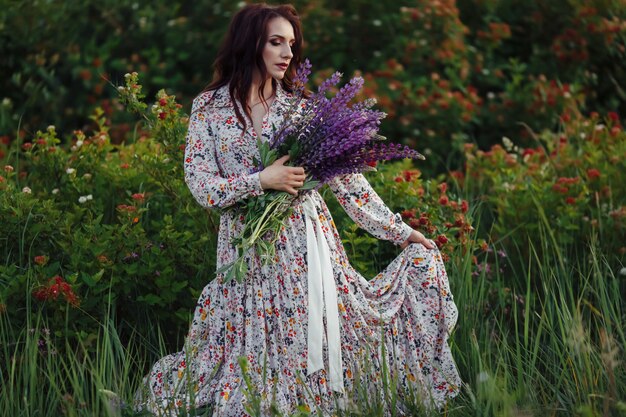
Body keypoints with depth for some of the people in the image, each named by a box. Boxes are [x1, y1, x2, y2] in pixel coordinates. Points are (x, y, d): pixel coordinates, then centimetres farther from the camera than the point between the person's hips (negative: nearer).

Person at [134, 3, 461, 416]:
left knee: (317, 343, 1)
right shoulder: (209, 108, 1)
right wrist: (262, 180, -19)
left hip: (306, 244, 2)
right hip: (248, 250, -2)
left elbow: (347, 180, 5)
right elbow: (202, 187, -7)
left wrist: (400, 231, 2)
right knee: (253, 358, 2)